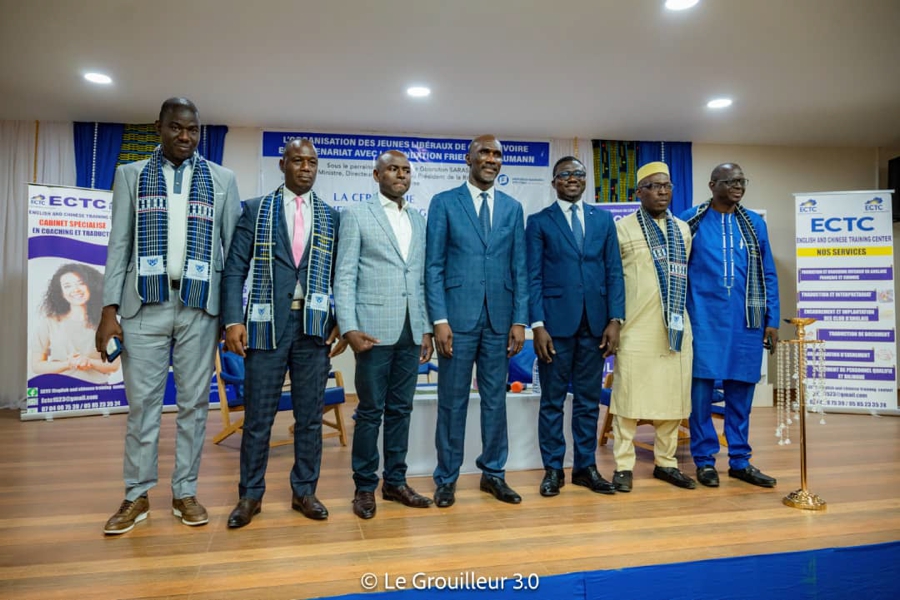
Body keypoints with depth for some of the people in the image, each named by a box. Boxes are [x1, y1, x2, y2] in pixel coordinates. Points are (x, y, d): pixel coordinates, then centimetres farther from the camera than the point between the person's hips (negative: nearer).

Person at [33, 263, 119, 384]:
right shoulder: (47, 322, 4)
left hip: (97, 387, 0)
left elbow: (114, 365, 6)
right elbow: (37, 366, 4)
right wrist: (68, 364, -11)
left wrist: (90, 362, -10)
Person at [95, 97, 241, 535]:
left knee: (194, 402, 6)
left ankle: (185, 492, 18)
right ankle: (137, 495, 19)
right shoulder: (130, 175, 11)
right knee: (141, 401, 5)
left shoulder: (222, 180, 9)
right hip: (145, 304, 0)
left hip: (200, 306, 0)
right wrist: (109, 309, -2)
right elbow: (119, 245, 6)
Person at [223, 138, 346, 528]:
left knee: (310, 416, 9)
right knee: (258, 416, 6)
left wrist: (342, 322, -1)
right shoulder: (254, 210, 6)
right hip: (266, 325, -1)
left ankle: (304, 491, 24)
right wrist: (233, 320, -9)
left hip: (315, 328, 1)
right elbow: (235, 270, 2)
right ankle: (250, 495, 23)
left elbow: (340, 275, 9)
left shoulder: (332, 217, 10)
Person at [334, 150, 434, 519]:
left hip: (411, 332, 4)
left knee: (401, 409, 10)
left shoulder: (419, 221, 15)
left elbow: (421, 279, 14)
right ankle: (365, 486, 17)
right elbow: (344, 277, -4)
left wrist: (427, 329, 9)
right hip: (374, 330, -4)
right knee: (371, 411, 3)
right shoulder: (356, 215, 3)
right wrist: (349, 328, -13)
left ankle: (395, 481, 22)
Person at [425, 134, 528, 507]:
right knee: (452, 400, 5)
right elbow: (434, 266, -2)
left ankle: (493, 474, 25)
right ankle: (447, 478, 19)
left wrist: (519, 320, 1)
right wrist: (439, 319, -10)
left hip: (499, 319, 3)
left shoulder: (513, 207, 11)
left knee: (495, 399, 10)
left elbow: (519, 268, 8)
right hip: (458, 316, -3)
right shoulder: (444, 203, 2)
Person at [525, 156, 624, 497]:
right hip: (556, 321, -3)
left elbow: (614, 272, 8)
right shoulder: (539, 222, 4)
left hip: (595, 322, 3)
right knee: (553, 399, 5)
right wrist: (537, 325, -11)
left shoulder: (604, 219, 12)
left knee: (589, 399, 10)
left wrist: (615, 319, -1)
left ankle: (586, 466, 22)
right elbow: (533, 277, -2)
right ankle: (553, 469, 17)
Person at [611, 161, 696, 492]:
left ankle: (665, 462, 23)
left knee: (673, 397, 10)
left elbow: (684, 275, 20)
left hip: (676, 329, 5)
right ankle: (624, 466, 10)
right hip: (636, 330, -5)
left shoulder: (683, 229, 14)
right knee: (629, 397, 0)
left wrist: (679, 312, 15)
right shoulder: (622, 228, 0)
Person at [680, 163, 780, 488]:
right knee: (703, 387, 1)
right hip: (705, 319, -3)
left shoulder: (755, 223, 10)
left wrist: (771, 320, 6)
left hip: (746, 320, 3)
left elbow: (768, 275, 11)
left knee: (741, 390, 8)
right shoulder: (690, 220, 0)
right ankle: (704, 459, 13)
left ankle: (740, 460, 20)